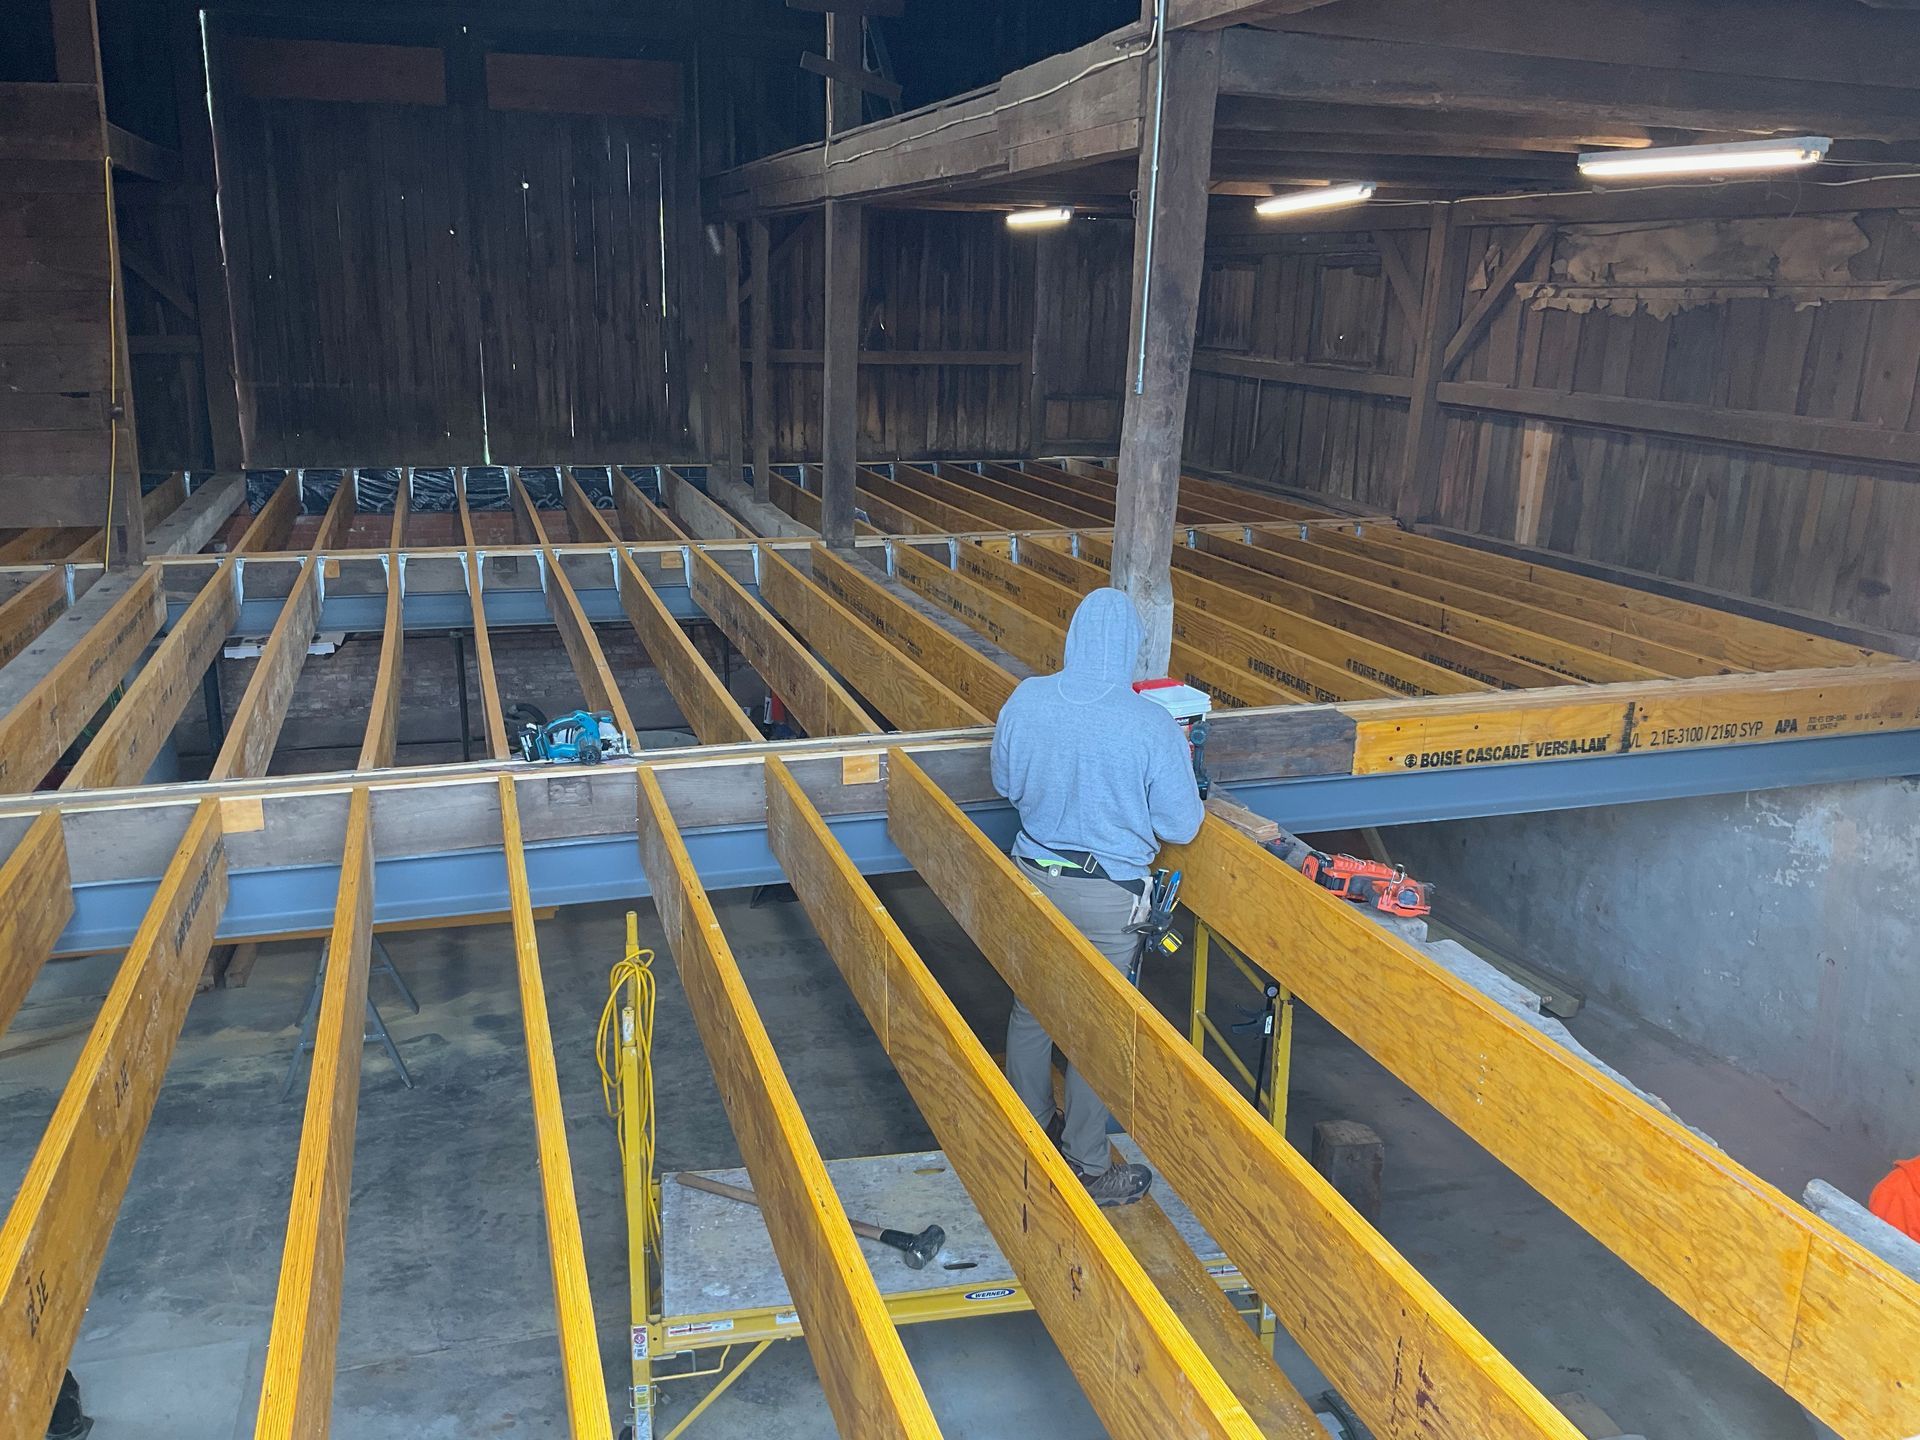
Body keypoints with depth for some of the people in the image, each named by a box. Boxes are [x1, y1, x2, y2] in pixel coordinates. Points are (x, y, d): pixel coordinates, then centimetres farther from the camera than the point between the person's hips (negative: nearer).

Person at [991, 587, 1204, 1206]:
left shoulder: (1025, 700, -10)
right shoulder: (1152, 725, -21)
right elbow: (1181, 825, -11)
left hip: (1033, 876, 4)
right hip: (1109, 894, -4)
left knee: (1030, 1012, 21)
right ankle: (1085, 1167, 26)